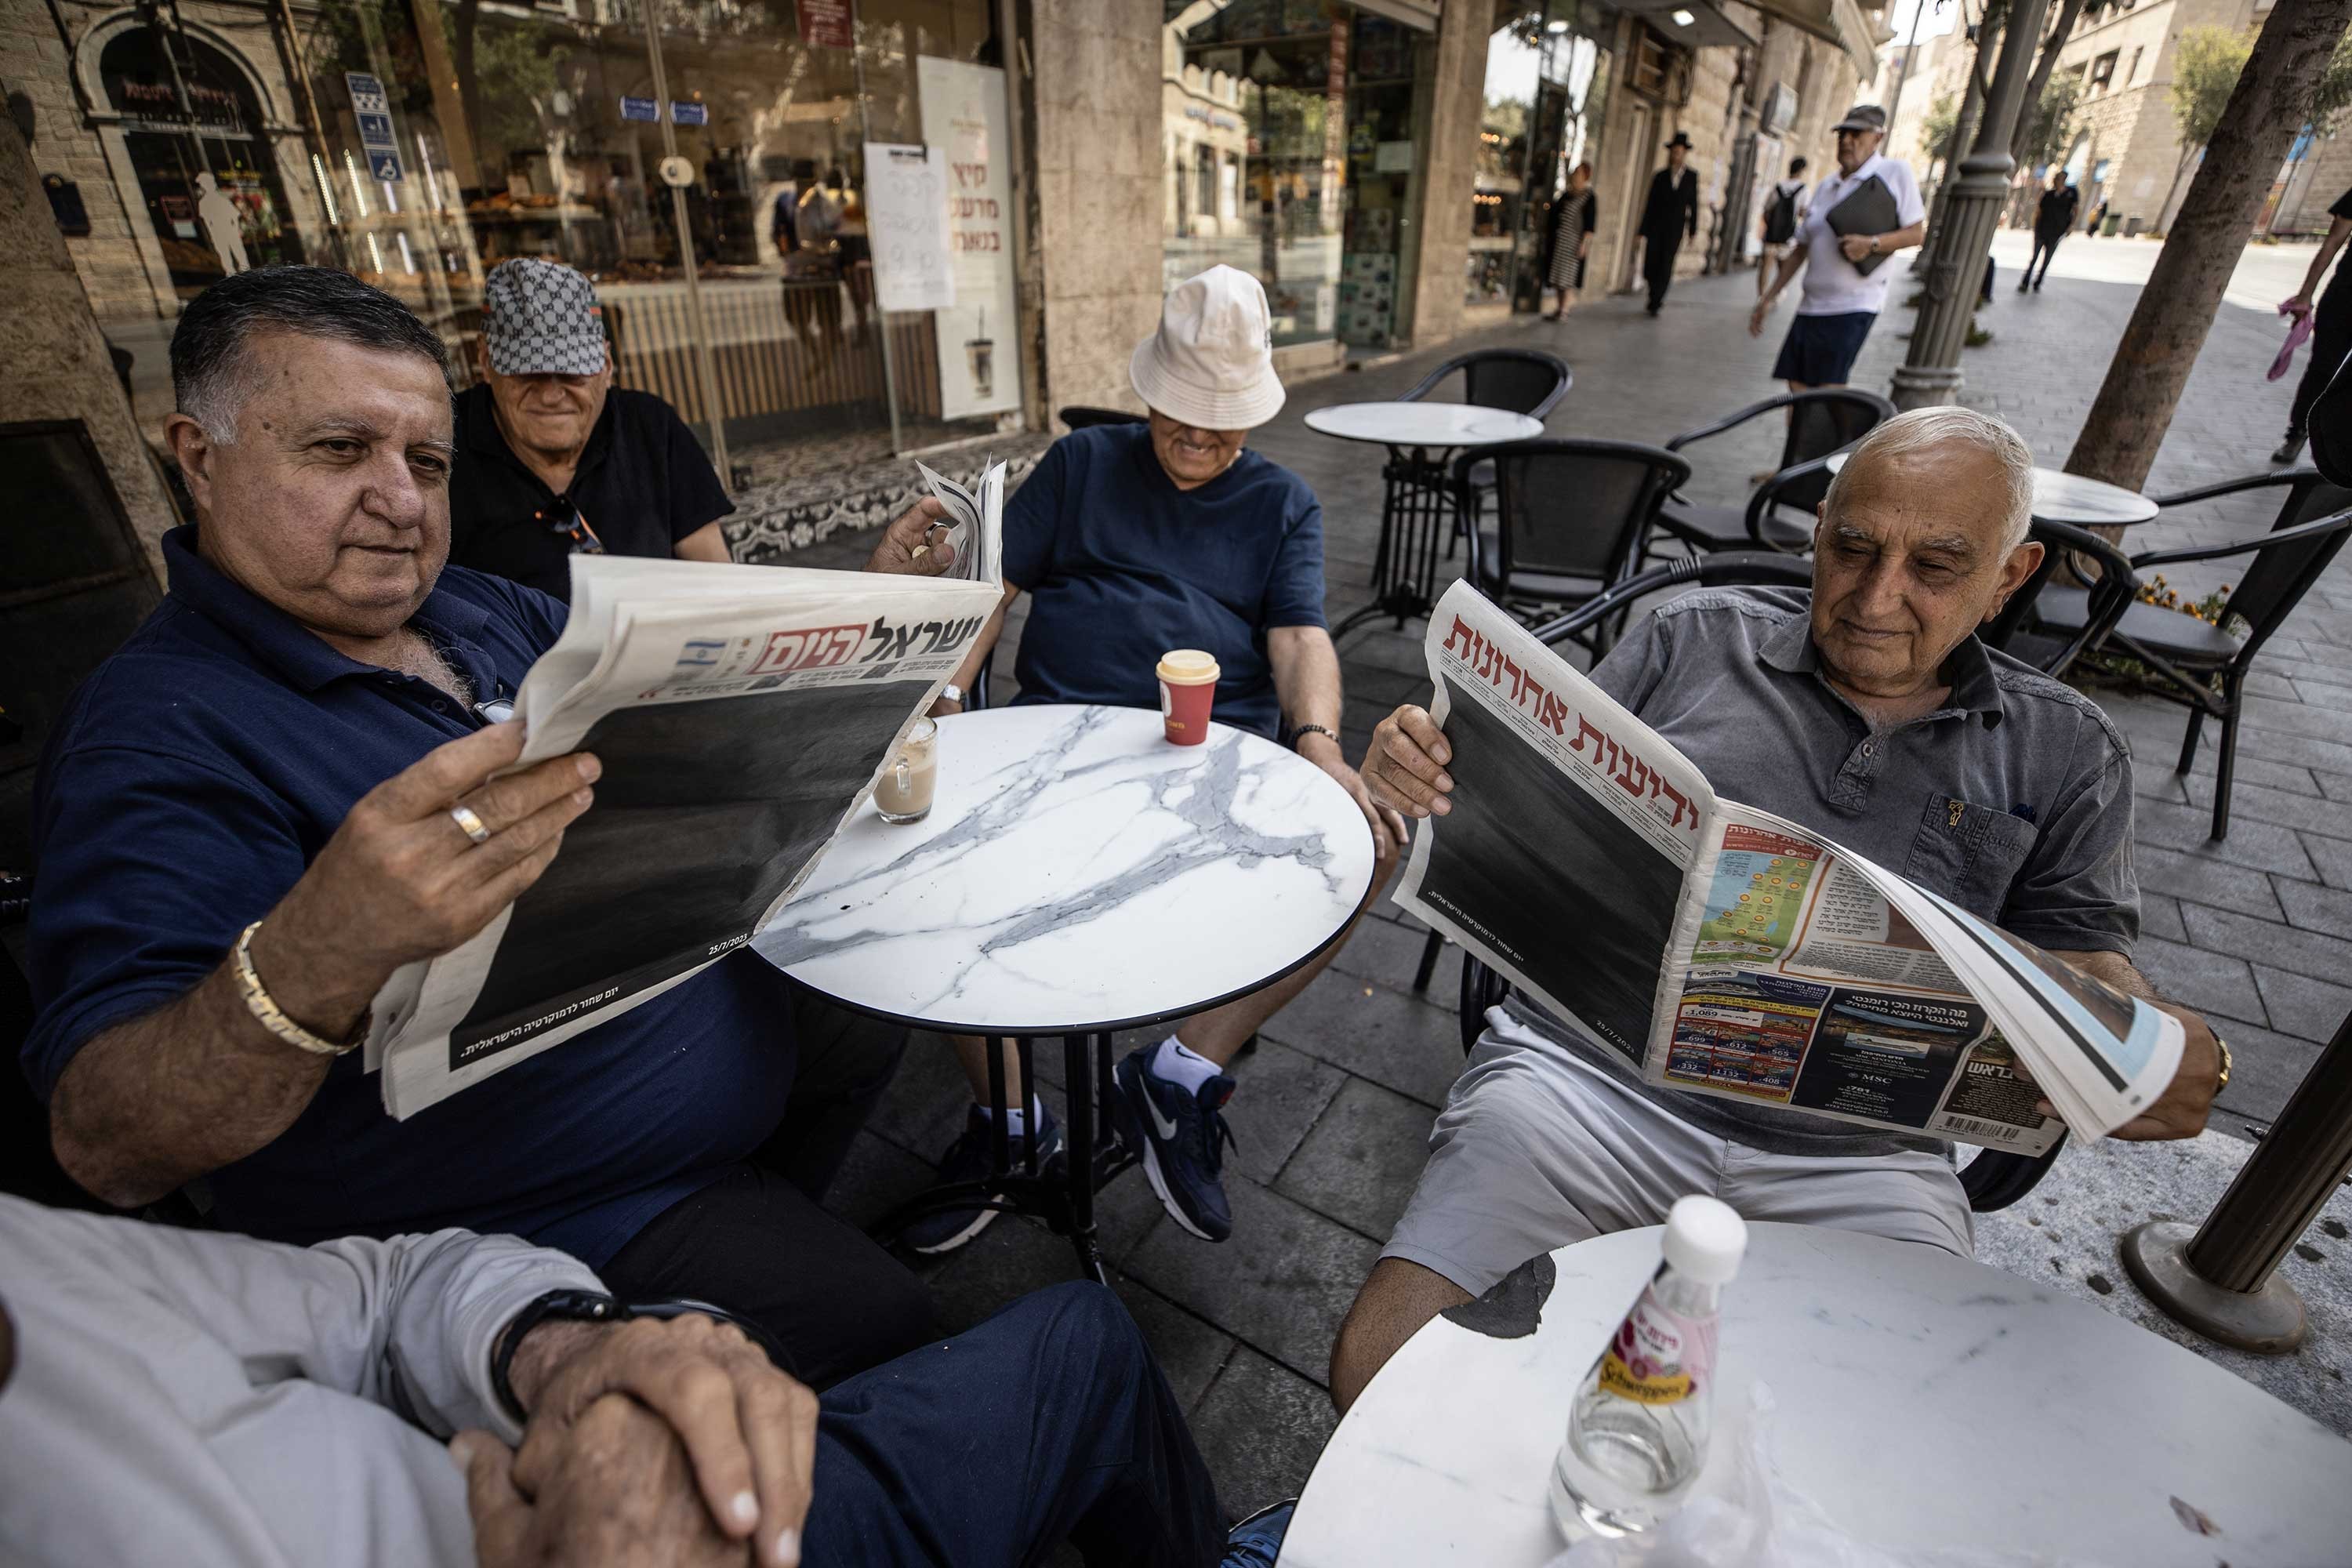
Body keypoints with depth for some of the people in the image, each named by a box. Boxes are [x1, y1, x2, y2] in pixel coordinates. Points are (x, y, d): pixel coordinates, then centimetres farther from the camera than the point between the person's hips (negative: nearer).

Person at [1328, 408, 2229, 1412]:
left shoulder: (2064, 754, 13)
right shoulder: (1696, 640, 8)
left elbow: (2087, 968, 9)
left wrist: (2168, 1053, -14)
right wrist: (1421, 772, -13)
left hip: (1852, 1162, 2)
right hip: (1588, 1075, -1)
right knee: (1381, 1369, -17)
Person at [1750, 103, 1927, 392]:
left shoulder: (1895, 172, 1)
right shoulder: (1825, 187, 17)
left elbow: (1916, 233, -2)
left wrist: (1872, 244, -20)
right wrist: (1767, 299, 15)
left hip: (1854, 306, -6)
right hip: (1811, 304, 6)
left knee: (1827, 393, -15)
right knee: (1797, 387, 0)